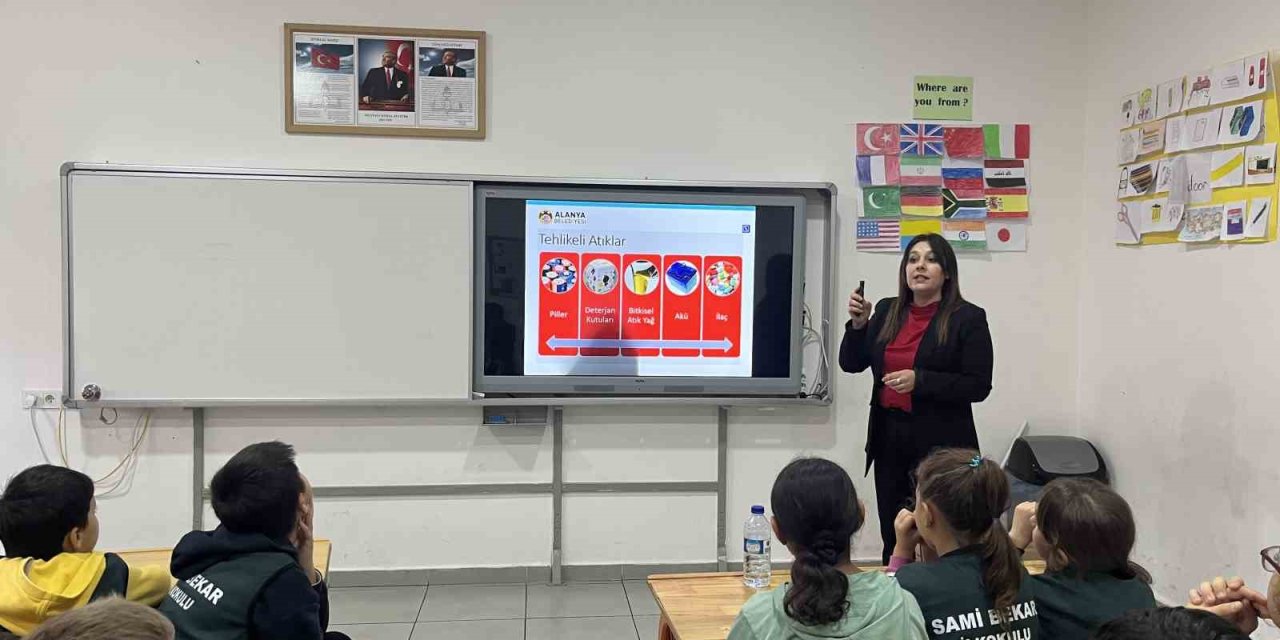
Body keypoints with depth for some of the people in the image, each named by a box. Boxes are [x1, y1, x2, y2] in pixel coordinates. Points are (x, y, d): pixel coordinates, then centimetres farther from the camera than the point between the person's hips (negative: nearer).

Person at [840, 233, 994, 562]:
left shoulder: (968, 318, -6)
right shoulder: (887, 311, 8)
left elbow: (979, 387, -10)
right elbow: (851, 364, 10)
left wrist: (919, 380, -21)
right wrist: (858, 324, -7)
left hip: (941, 442, -5)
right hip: (889, 437, 5)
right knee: (892, 537, 13)